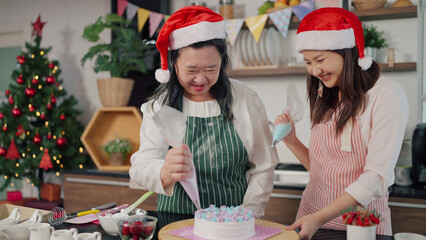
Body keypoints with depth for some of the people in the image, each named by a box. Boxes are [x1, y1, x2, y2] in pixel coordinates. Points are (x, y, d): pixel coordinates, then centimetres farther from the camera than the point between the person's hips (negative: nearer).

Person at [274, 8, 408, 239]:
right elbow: (319, 168, 8)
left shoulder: (386, 95, -13)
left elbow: (377, 178, -18)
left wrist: (321, 218, -24)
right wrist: (291, 141, -7)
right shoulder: (325, 98, 6)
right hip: (311, 210, 5)